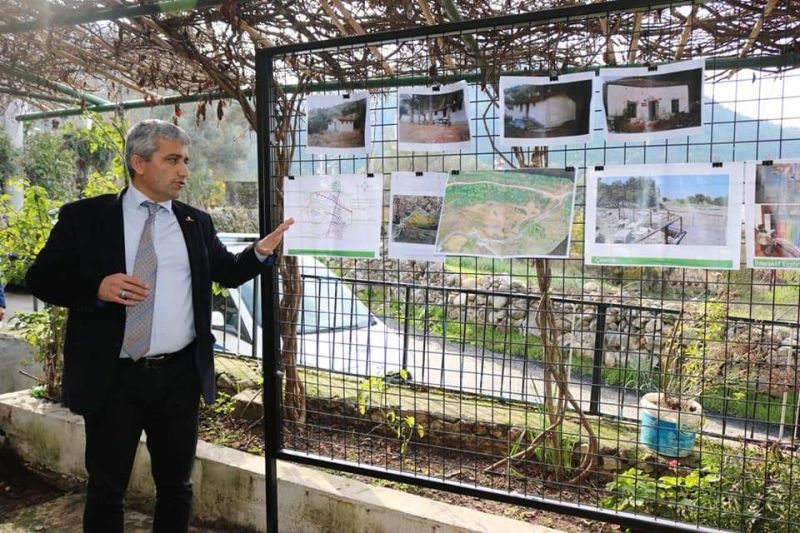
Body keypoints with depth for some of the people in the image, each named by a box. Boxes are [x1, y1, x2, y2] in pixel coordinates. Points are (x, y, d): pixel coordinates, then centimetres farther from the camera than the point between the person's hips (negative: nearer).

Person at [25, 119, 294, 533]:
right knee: (106, 488, 13)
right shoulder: (84, 216, -1)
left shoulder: (196, 222, 7)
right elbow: (41, 278, -2)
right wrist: (96, 287, -20)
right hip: (112, 377, -2)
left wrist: (261, 251, -5)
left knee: (175, 484, 17)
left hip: (180, 375, 3)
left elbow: (229, 273, 14)